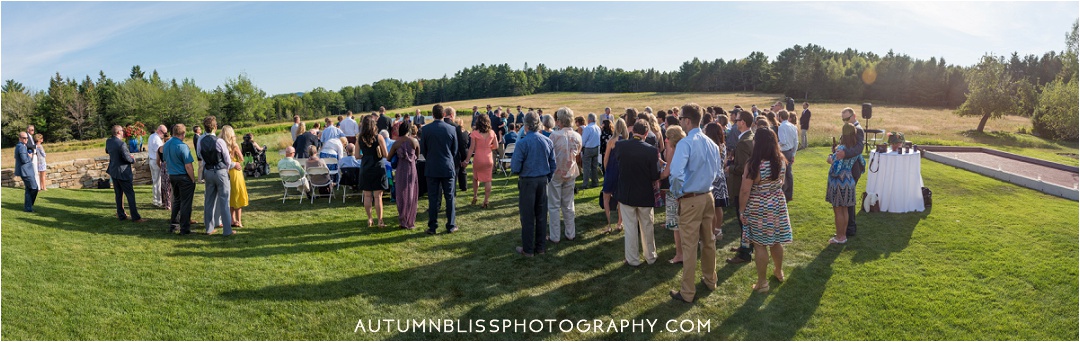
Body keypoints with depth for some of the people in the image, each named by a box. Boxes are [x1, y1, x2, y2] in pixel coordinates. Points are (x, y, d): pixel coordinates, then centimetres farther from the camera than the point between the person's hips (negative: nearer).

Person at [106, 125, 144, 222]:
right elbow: (127, 158, -22)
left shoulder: (108, 141, 3)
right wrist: (133, 160, -2)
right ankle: (135, 217, -3)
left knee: (118, 194, 15)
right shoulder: (121, 144, -22)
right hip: (122, 172, -8)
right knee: (130, 194, -3)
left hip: (113, 171, 8)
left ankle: (121, 215, 21)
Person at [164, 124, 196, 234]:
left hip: (172, 176, 8)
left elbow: (166, 162, 15)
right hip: (184, 177, -8)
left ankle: (173, 225, 26)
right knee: (185, 203, 1)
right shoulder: (182, 146, -19)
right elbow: (188, 166, -20)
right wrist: (193, 180, -11)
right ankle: (184, 228, 6)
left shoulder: (166, 145, 5)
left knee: (176, 201, 21)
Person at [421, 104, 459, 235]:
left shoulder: (425, 129, -7)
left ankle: (432, 227, 8)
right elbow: (455, 150, 4)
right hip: (448, 167, 0)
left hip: (432, 168, 0)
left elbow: (422, 150, 1)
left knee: (433, 198, 5)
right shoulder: (451, 129, -6)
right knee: (449, 197, 9)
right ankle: (450, 226, 14)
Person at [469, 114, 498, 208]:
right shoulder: (492, 133, -1)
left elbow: (471, 148, -9)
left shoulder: (475, 133, -10)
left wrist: (467, 160, -2)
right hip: (489, 159, 2)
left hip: (478, 159, -2)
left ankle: (474, 197, 23)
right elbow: (496, 146, 2)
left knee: (475, 178, 20)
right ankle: (486, 201, 5)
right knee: (487, 180, 6)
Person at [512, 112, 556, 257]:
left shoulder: (522, 143, -15)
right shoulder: (548, 141, 0)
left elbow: (515, 168, -14)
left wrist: (513, 166, 8)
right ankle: (541, 247, 22)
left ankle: (528, 249, 12)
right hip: (543, 180, 5)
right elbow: (553, 164, 5)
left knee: (527, 216, 5)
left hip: (527, 181, -5)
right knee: (541, 215, 13)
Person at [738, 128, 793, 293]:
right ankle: (778, 271, 42)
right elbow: (781, 183, 12)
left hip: (758, 210, -6)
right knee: (776, 241, 22)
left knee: (760, 245, 4)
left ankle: (762, 282, 12)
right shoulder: (780, 161, -4)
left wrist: (741, 211, -9)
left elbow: (745, 191, -19)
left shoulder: (754, 165, -22)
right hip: (778, 205, 6)